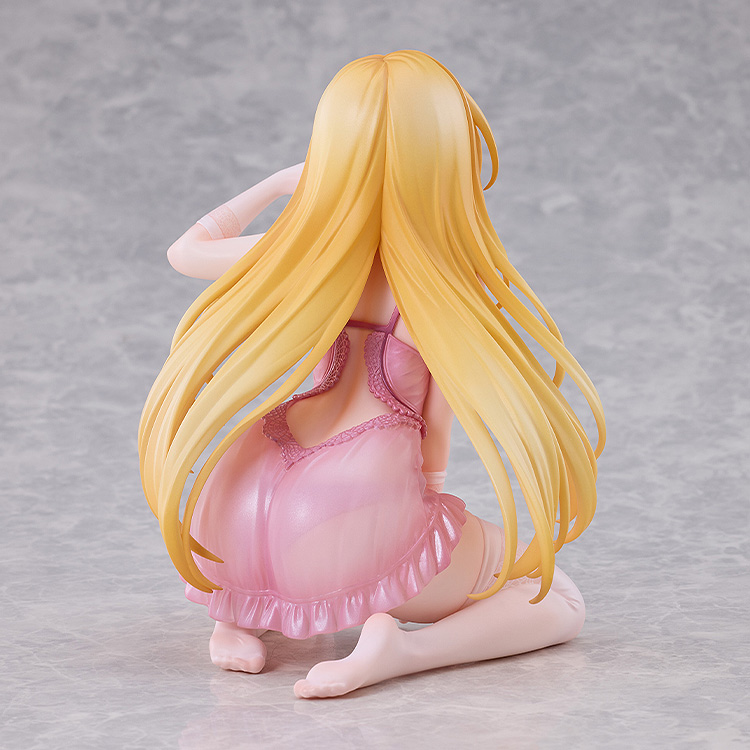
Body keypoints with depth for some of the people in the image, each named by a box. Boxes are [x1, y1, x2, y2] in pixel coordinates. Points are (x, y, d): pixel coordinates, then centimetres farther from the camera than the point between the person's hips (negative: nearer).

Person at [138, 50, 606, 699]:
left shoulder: (299, 251, 4)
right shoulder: (448, 278, -6)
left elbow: (186, 251, 23)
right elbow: (438, 431, 0)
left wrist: (279, 182, 35)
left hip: (235, 524, 4)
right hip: (358, 524, -4)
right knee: (560, 601, 14)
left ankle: (238, 612, 17)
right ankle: (402, 648, -12)